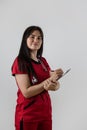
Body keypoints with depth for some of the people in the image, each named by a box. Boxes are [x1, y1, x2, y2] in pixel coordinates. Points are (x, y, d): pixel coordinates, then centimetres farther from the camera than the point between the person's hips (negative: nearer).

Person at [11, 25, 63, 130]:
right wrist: (50, 80, -20)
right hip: (27, 115, -6)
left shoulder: (43, 61, 9)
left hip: (45, 112, 6)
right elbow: (26, 92, -18)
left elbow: (56, 85, 3)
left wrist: (53, 85, -19)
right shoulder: (20, 61, -11)